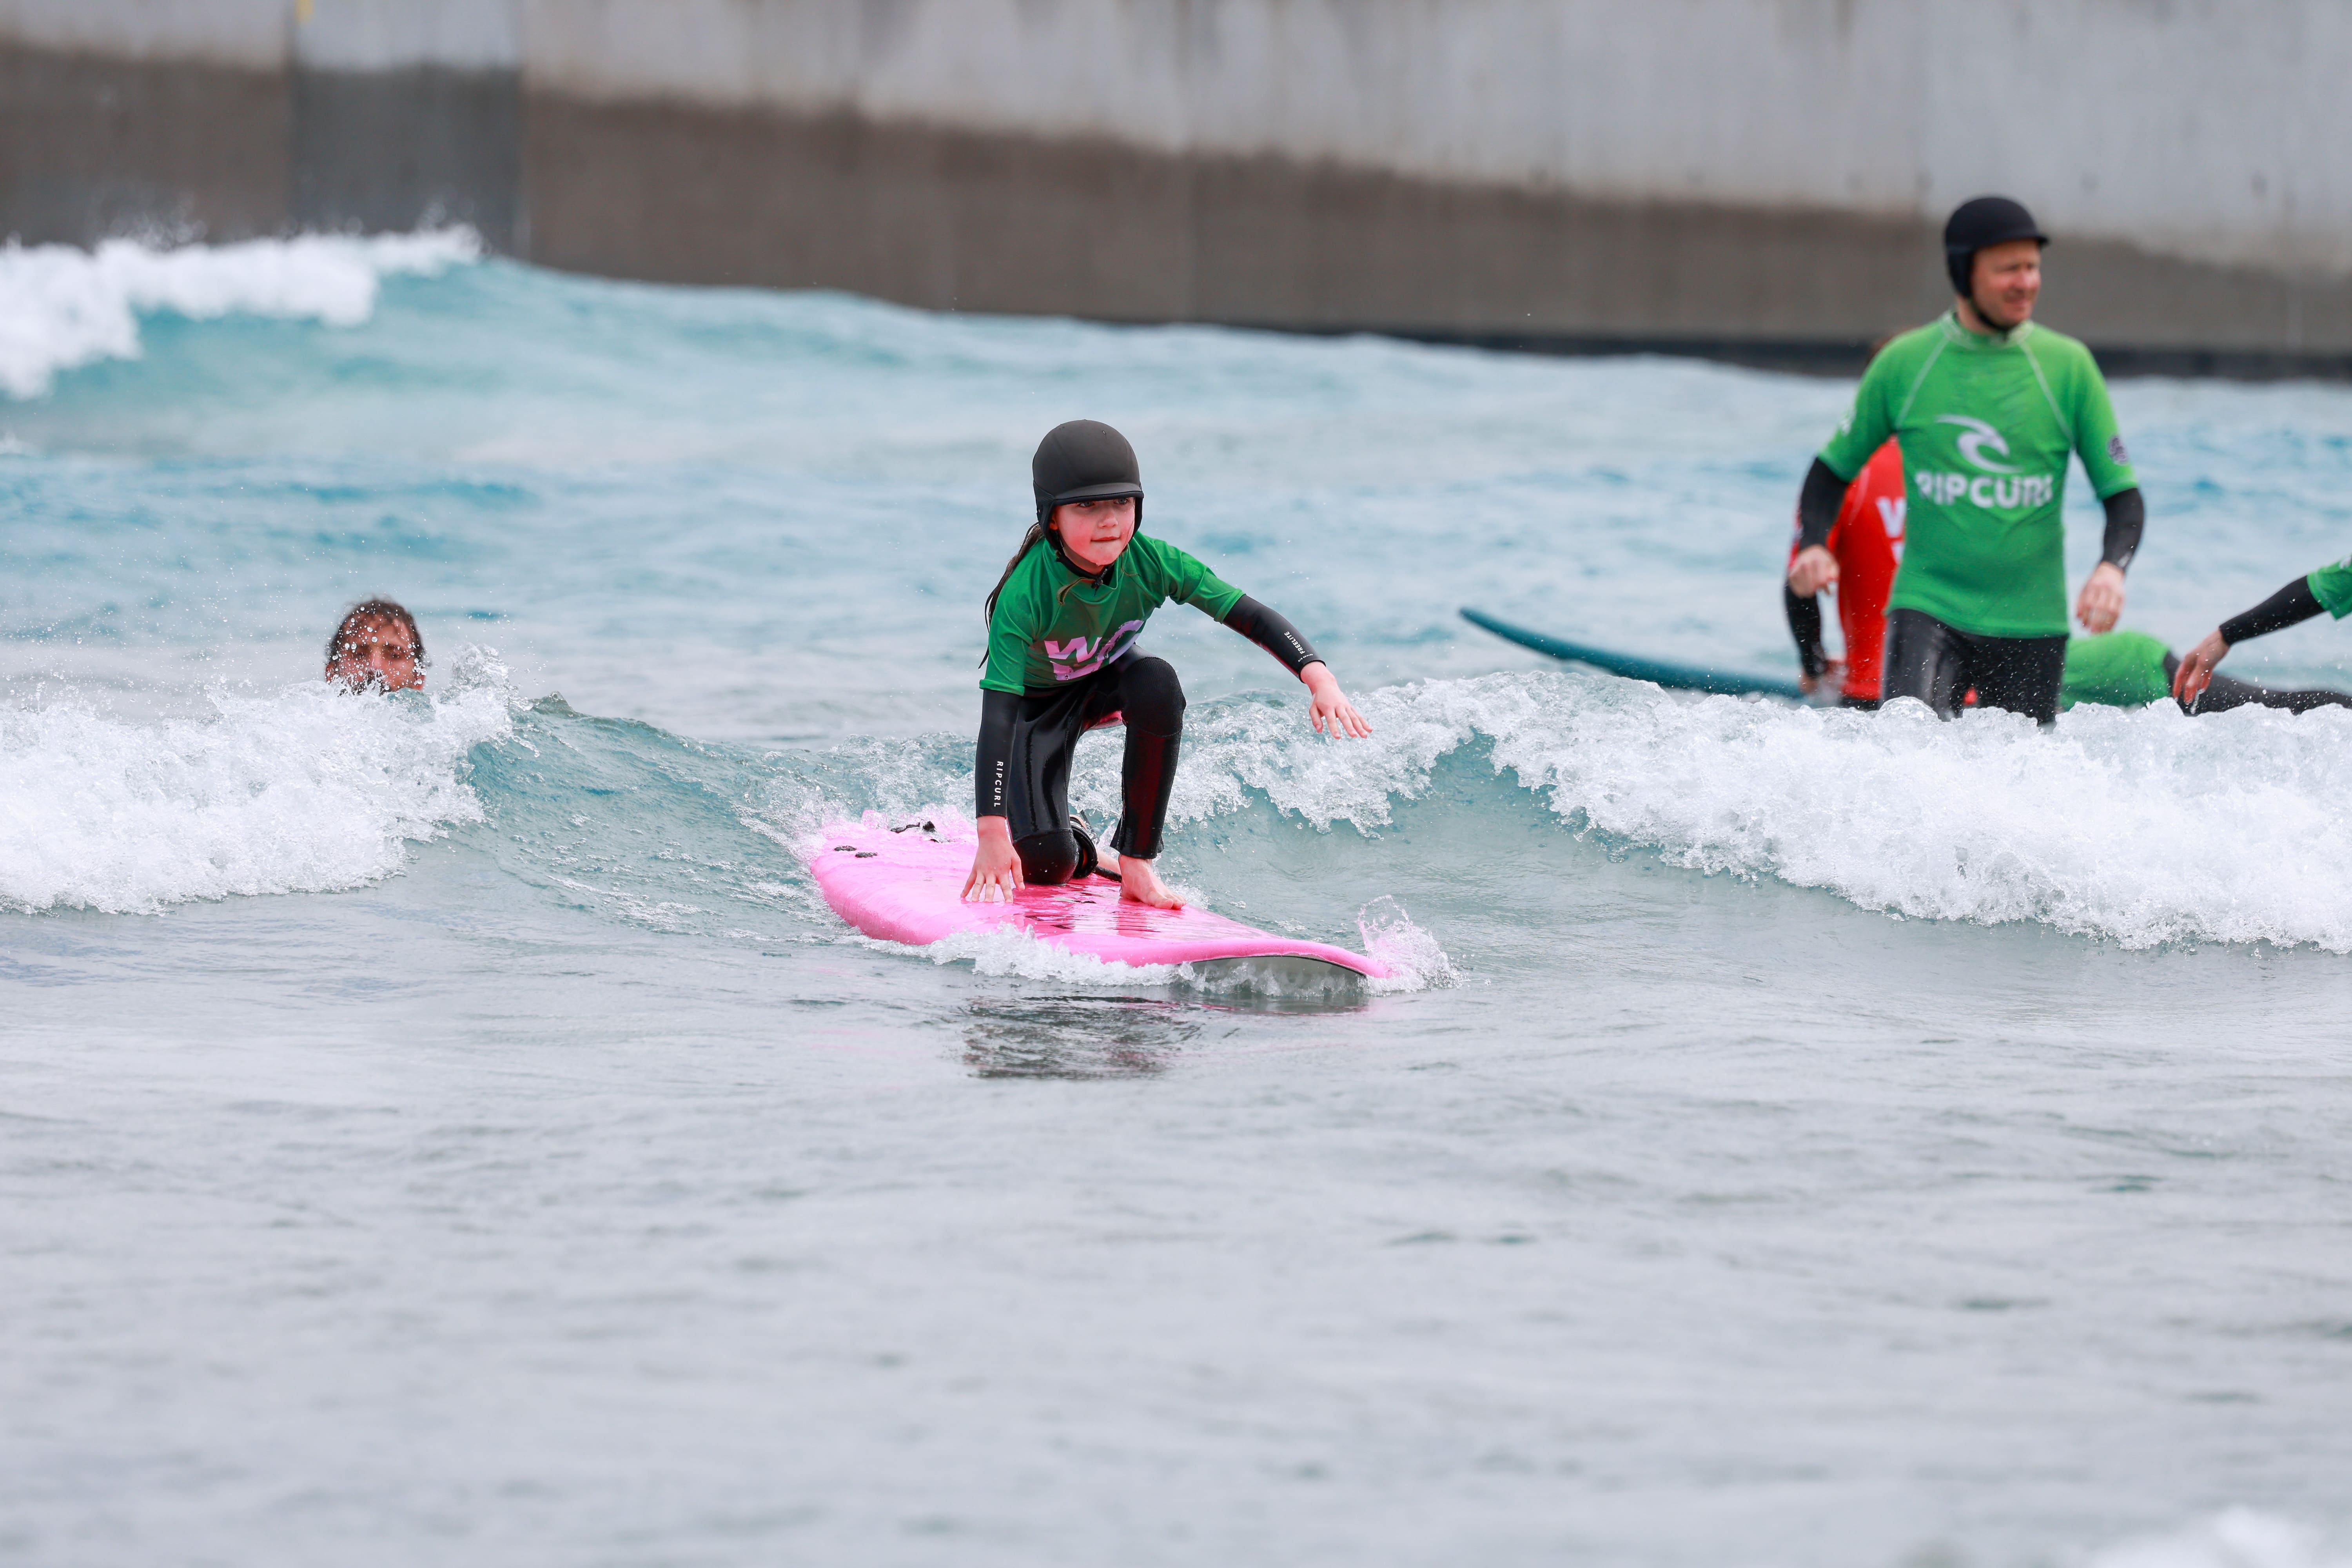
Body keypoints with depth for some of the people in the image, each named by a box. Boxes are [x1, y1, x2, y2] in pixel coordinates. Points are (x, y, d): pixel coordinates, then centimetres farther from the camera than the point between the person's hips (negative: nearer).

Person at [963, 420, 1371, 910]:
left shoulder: (1151, 563, -26)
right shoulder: (1026, 594, -36)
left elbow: (1251, 616, -24)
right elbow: (998, 714, -40)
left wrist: (1318, 677, -42)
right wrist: (992, 834, -48)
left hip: (1108, 678, 3)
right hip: (1040, 701, -3)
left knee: (1156, 683, -34)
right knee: (1046, 865, -20)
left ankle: (1137, 860, -20)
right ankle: (1077, 845, 21)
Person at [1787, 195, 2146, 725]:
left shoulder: (2068, 367, 0)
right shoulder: (1904, 363, 1)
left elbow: (2124, 496, 2)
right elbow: (1834, 469, 12)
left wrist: (2112, 568, -19)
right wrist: (1812, 545, -8)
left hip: (2030, 622, 1)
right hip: (1928, 606, -1)